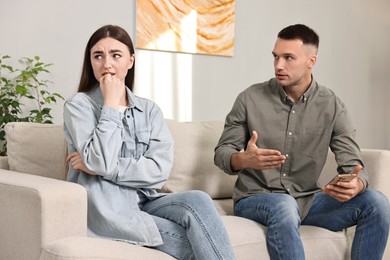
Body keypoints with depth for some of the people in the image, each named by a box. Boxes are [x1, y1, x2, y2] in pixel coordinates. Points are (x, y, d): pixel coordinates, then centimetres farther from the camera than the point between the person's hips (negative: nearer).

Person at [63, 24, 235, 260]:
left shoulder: (150, 110, 10)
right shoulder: (79, 105, -1)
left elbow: (159, 170, -4)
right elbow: (100, 163, -18)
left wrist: (104, 167, -13)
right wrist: (111, 103, -12)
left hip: (144, 203, 4)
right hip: (106, 210, -4)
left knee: (198, 200, -26)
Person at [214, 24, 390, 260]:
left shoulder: (332, 106, -2)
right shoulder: (251, 98, -5)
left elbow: (352, 164, -4)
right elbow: (221, 152, 0)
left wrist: (355, 185, -30)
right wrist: (243, 159, -26)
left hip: (307, 201, 3)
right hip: (255, 198, -3)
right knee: (284, 206, -38)